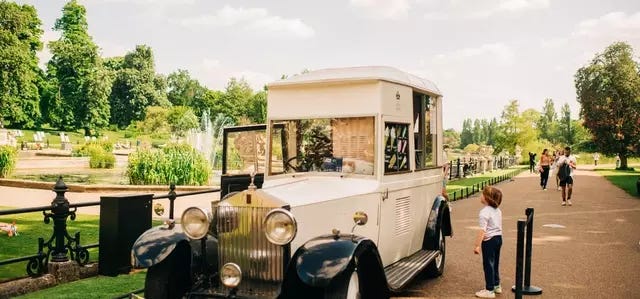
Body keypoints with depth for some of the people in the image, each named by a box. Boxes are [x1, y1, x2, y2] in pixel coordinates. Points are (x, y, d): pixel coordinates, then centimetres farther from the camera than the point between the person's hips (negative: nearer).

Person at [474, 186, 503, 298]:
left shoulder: (484, 212, -19)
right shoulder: (498, 210, 9)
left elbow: (482, 230, -24)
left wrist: (477, 245, -23)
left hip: (489, 240, -9)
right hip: (498, 238, 9)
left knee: (488, 264, -2)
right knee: (495, 263, 20)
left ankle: (489, 290, 3)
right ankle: (496, 285, 32)